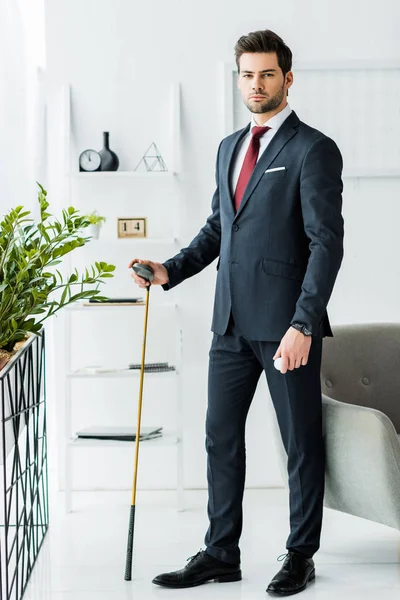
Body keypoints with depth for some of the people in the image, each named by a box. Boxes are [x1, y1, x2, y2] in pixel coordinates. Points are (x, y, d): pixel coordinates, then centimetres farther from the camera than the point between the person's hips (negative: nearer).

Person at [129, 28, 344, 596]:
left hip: (286, 323, -7)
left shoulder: (313, 150, -8)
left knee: (301, 442, 5)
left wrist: (303, 324, -21)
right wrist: (171, 270, 8)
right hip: (233, 321, 7)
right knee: (221, 437, 10)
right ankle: (221, 554, 20)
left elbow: (327, 242, -14)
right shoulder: (230, 147, 15)